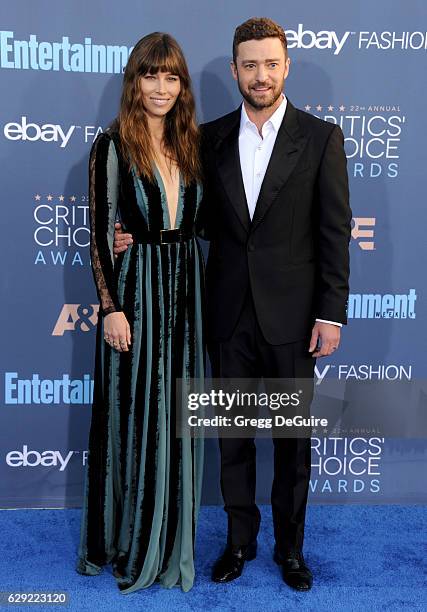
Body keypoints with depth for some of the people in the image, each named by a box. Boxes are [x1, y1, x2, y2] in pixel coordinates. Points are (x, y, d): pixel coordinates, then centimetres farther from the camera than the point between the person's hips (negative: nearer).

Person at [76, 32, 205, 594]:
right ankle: (126, 538, 25)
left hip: (186, 286, 5)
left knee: (176, 414, 12)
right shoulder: (113, 145, -5)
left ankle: (171, 537, 30)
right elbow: (100, 232, -8)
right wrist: (111, 307, -13)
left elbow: (198, 218, 13)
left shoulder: (192, 143, 9)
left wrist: (199, 291, 5)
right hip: (134, 287, -5)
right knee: (133, 412, 5)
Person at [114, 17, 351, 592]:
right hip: (229, 314, 3)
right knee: (232, 434, 13)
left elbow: (335, 233, -4)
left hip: (291, 316, -2)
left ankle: (290, 545, 31)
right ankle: (240, 539, 33)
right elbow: (200, 215, 11)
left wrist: (331, 314, -7)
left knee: (293, 437, 11)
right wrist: (139, 234, -5)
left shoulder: (320, 138, -3)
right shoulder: (211, 138, 5)